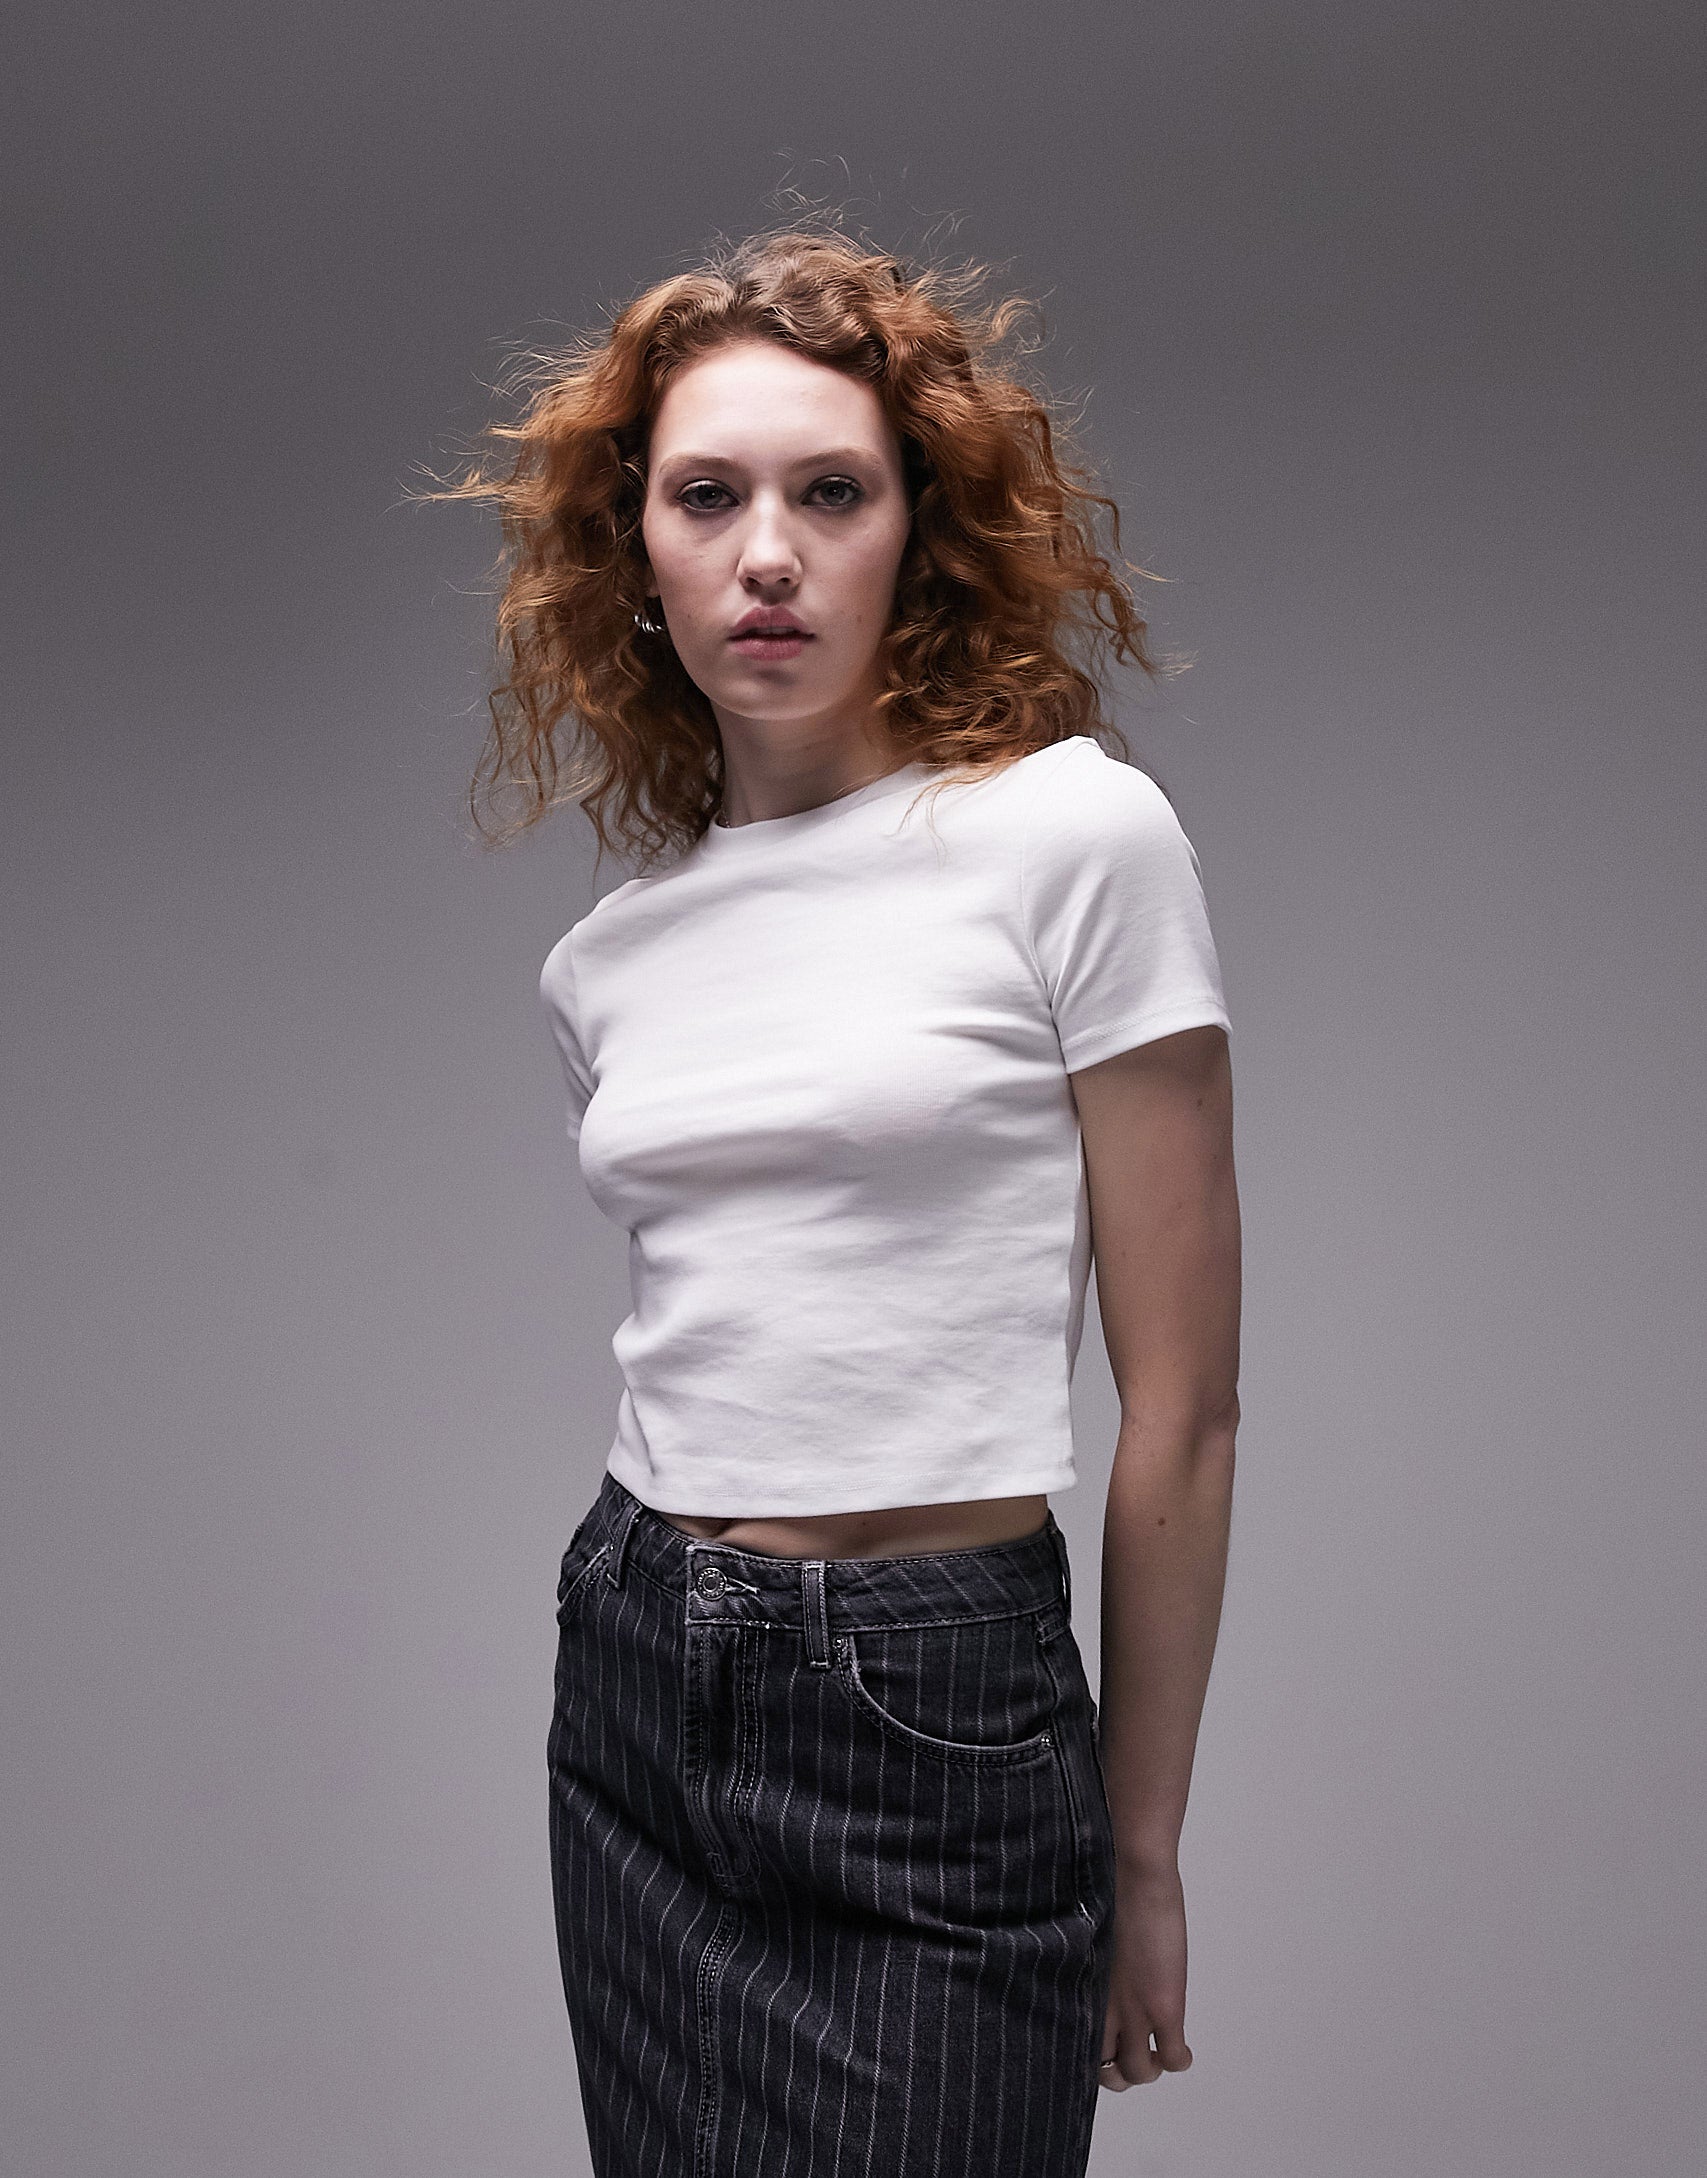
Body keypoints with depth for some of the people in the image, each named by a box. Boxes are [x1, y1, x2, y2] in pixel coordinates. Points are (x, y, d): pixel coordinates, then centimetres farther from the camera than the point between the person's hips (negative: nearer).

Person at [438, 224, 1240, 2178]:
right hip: (638, 1679, 5)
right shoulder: (607, 959, 7)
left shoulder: (1072, 834, -8)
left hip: (945, 1723, -5)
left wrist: (1142, 1858, -4)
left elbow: (1180, 1406, -7)